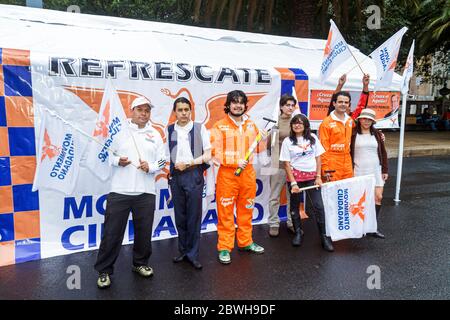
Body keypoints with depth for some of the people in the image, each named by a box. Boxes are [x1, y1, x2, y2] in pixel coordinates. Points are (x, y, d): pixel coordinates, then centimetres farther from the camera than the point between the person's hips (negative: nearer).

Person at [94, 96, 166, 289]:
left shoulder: (155, 135, 11)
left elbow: (162, 160, 9)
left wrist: (150, 167, -9)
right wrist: (117, 160, -15)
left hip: (145, 193, 3)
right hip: (119, 191, -2)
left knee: (144, 232, 11)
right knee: (112, 233, 2)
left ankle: (140, 263, 31)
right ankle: (104, 271, 16)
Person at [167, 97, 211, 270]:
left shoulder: (199, 128, 0)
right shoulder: (169, 130, 7)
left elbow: (207, 155, -2)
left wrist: (189, 163, -11)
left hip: (194, 175, -2)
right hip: (175, 176, 3)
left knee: (194, 216, 1)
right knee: (180, 216, 10)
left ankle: (193, 254, 13)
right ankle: (183, 250, 25)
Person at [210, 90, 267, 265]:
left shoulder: (251, 125, 10)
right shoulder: (219, 126, -4)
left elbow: (257, 149, 17)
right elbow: (214, 152, -10)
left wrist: (264, 137, -2)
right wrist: (236, 161, -16)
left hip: (248, 173, 5)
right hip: (227, 174, -4)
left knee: (246, 210, 15)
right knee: (225, 212, 0)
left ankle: (245, 242, 30)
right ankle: (224, 247, 11)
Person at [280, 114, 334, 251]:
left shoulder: (313, 138, 4)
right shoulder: (288, 141, -2)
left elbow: (318, 157, 7)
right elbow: (287, 163, -4)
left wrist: (318, 176, -2)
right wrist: (293, 183, -11)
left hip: (311, 176, 1)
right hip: (295, 177, -1)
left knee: (318, 206, -4)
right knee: (295, 206, 10)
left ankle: (324, 236, 7)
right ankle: (298, 233, 27)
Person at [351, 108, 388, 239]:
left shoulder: (376, 134, 8)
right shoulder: (353, 134, -3)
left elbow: (383, 153, 11)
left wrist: (385, 170, 7)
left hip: (375, 170, 4)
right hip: (358, 171, -3)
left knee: (378, 197, -1)